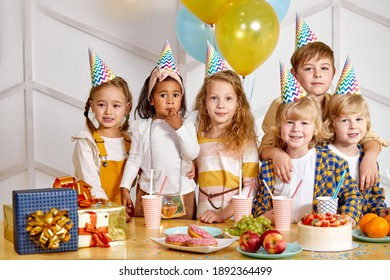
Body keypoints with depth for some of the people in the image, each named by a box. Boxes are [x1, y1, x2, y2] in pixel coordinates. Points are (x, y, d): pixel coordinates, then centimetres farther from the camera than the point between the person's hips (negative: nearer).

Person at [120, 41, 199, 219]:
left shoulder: (187, 126, 2)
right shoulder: (142, 127, 1)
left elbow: (192, 154, -10)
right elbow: (134, 159, 2)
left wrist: (179, 128, -17)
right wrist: (124, 187, -5)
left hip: (182, 192, 0)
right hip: (149, 193, 0)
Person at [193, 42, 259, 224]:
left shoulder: (245, 141, 0)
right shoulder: (197, 139, 11)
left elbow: (251, 186, -5)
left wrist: (224, 214, -13)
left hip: (234, 218, -2)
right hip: (204, 219, 3)